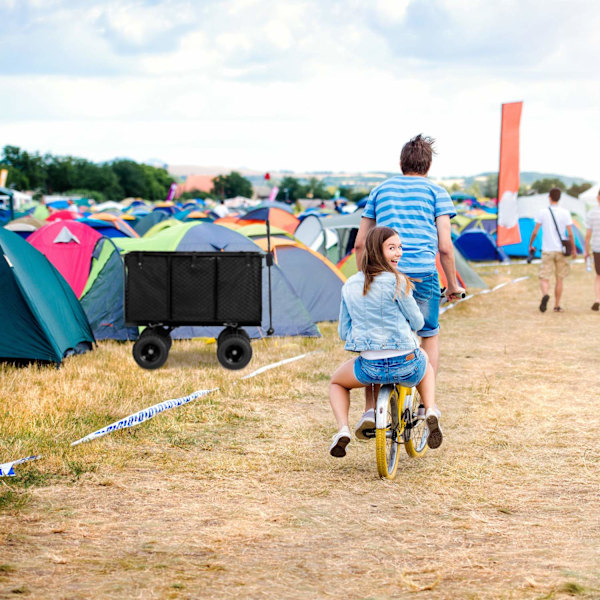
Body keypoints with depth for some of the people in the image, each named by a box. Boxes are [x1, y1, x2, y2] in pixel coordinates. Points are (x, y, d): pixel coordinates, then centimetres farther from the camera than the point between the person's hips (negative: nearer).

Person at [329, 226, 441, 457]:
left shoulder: (349, 285, 4)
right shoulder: (397, 281, -10)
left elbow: (343, 333, 11)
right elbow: (417, 323, -1)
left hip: (370, 368, 2)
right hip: (406, 365, -1)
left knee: (337, 383, 32)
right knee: (426, 365, 36)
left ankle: (342, 428, 6)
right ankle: (431, 411, 11)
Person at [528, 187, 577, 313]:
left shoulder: (542, 212, -2)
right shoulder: (565, 213, -2)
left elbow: (535, 232, -2)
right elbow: (570, 234, -4)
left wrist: (530, 245, 13)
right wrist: (573, 249, 7)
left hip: (547, 251, -1)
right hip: (560, 250, 1)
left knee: (544, 278, -2)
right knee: (559, 279, 12)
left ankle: (545, 295, -32)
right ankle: (557, 306, 17)